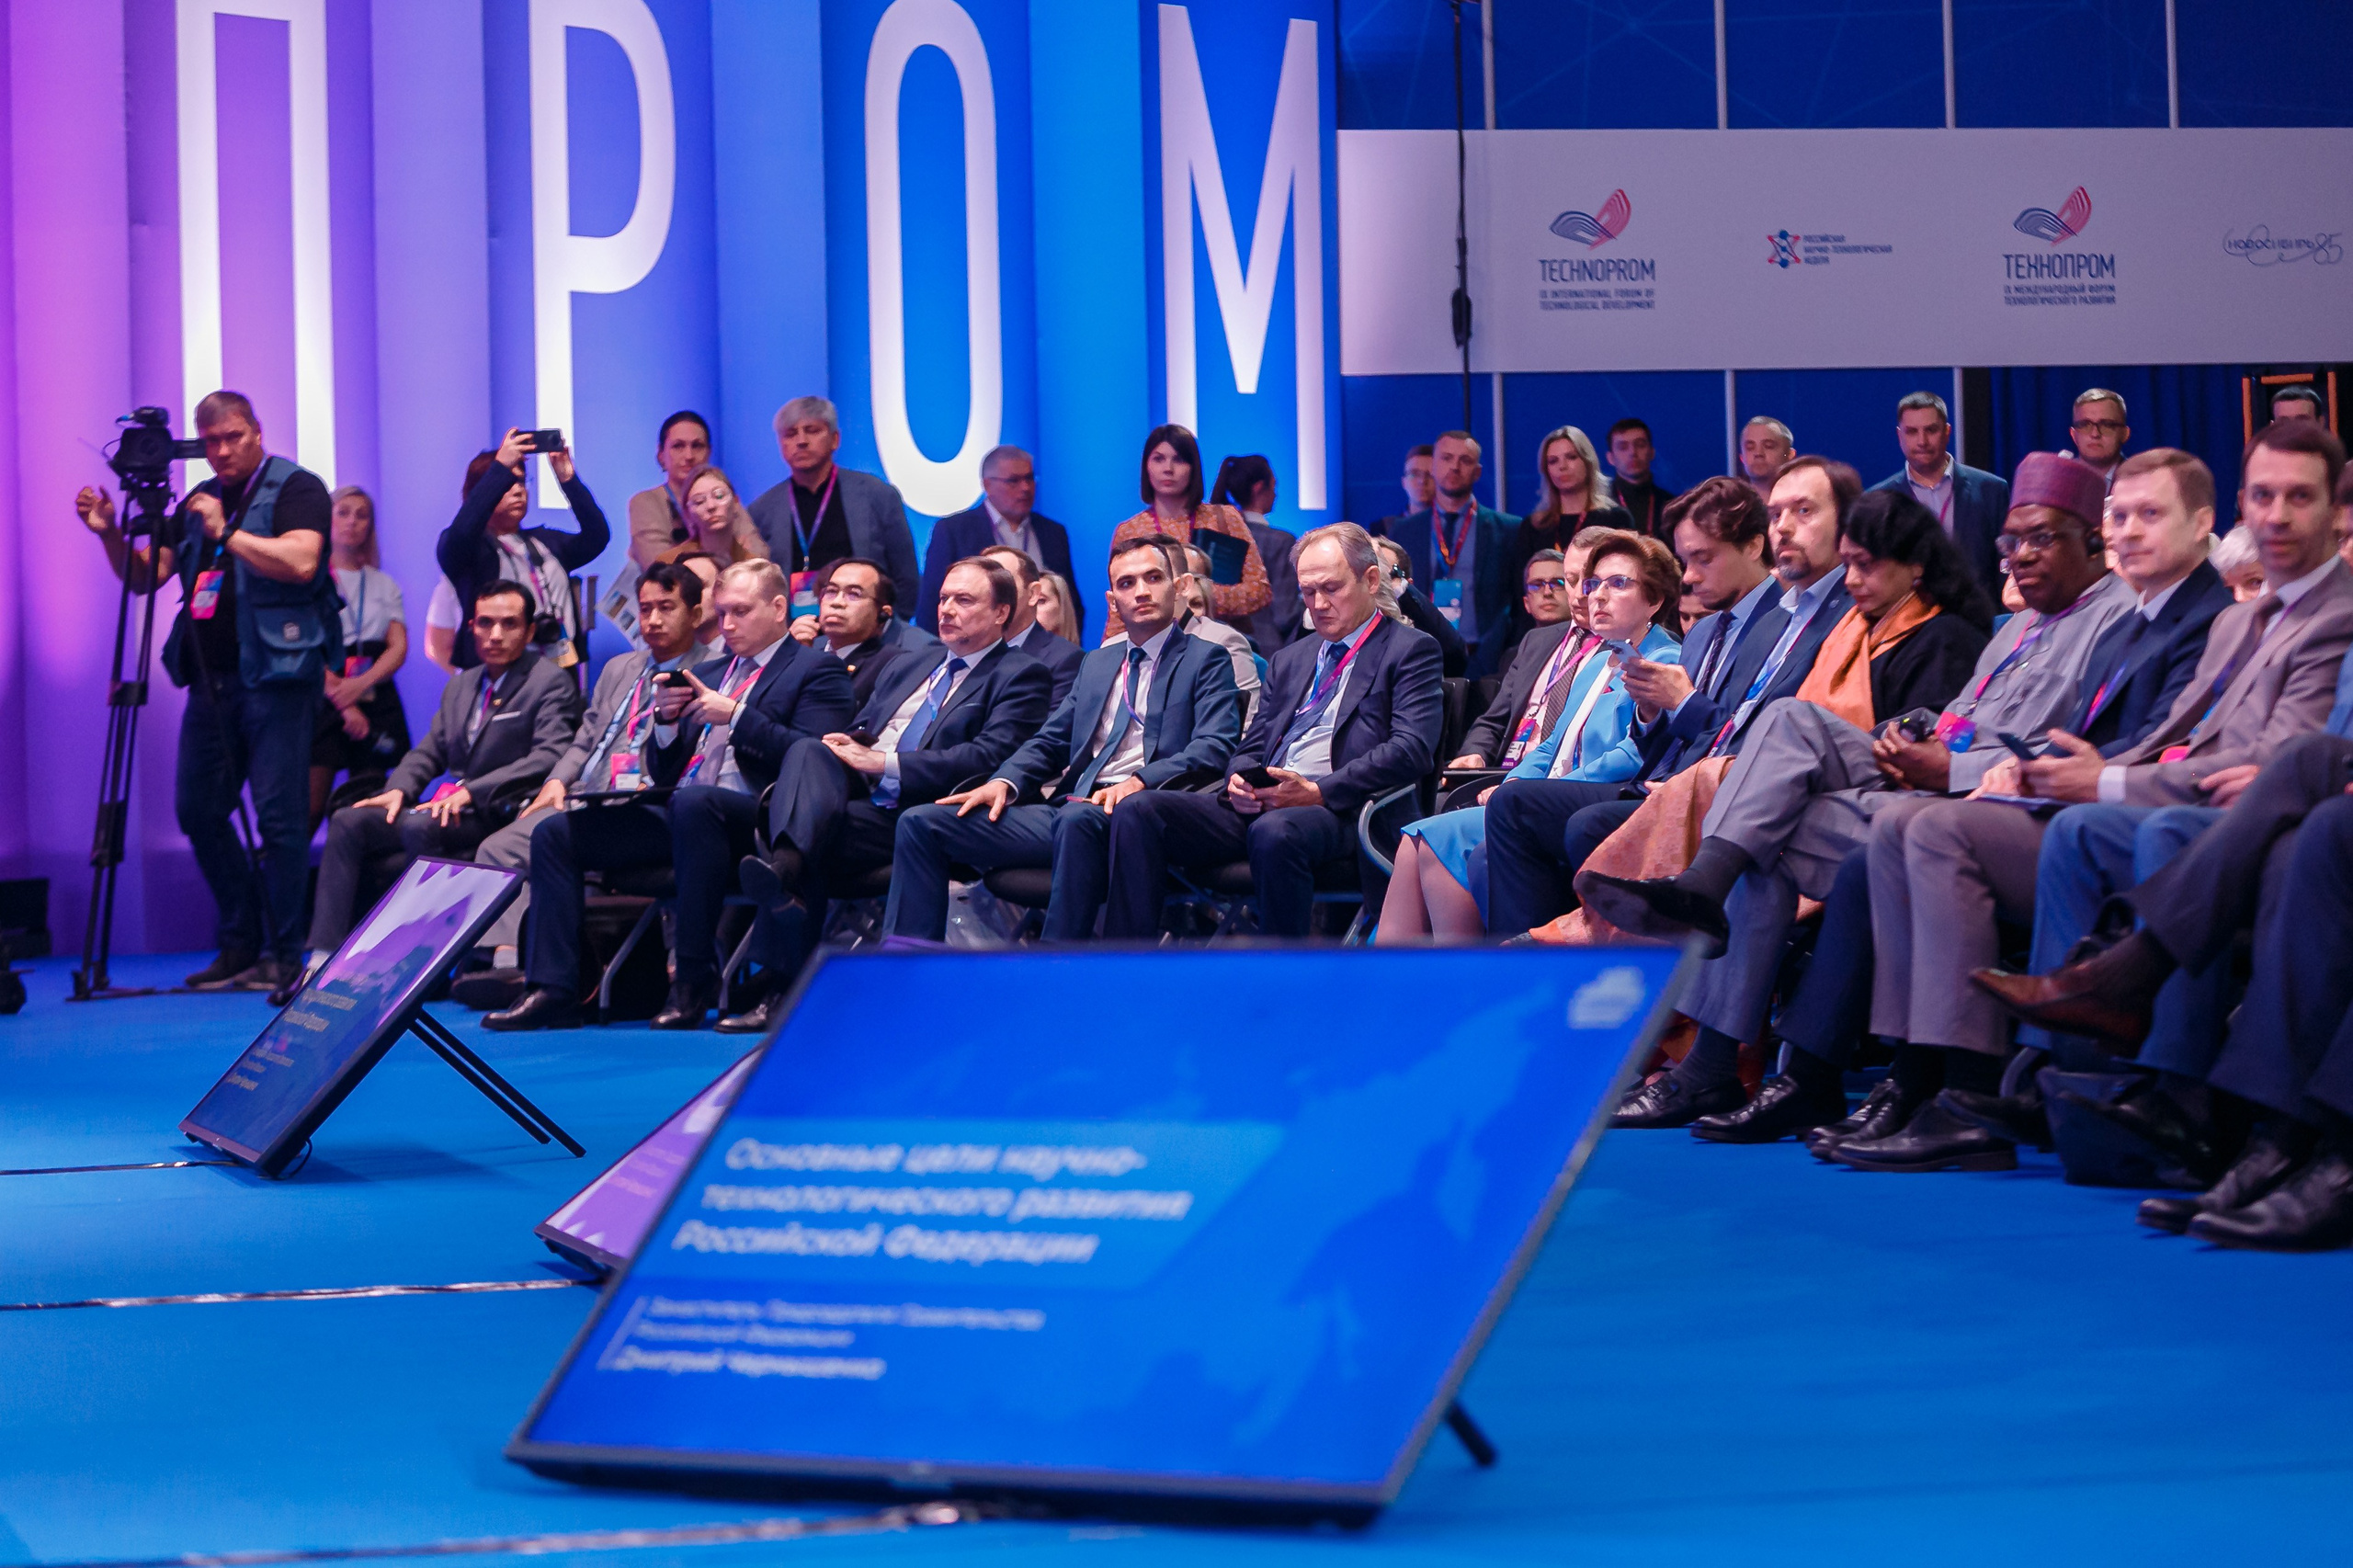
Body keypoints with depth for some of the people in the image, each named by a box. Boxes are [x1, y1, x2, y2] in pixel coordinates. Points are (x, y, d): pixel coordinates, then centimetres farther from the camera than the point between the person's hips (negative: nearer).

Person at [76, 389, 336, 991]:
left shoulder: (295, 487, -3)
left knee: (279, 816, -9)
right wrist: (110, 534, 0)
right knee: (198, 811, 7)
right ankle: (240, 943, 18)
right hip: (211, 678, 8)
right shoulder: (198, 501, 18)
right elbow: (144, 576, 17)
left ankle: (282, 953, -2)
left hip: (275, 673, -7)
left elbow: (300, 562, -19)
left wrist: (227, 533, -16)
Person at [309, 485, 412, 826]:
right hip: (323, 694, -4)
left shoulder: (385, 585, 17)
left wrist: (361, 683, -13)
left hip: (374, 696, 4)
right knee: (310, 807, -14)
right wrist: (344, 704, -13)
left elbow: (399, 648, 7)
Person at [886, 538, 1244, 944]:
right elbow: (1049, 742, 24)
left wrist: (1140, 781, -24)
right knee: (921, 822, -7)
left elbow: (1214, 748, -7)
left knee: (1076, 818, -42)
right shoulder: (1098, 662, 28)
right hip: (1065, 807, 7)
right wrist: (1004, 782, 1)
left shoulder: (1206, 660, 8)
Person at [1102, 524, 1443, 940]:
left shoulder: (1411, 651, 7)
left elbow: (1410, 750, -8)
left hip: (1340, 810, -7)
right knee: (1138, 812, -15)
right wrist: (1239, 783, -1)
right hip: (1257, 806, 7)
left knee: (1275, 831, -41)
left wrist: (1317, 792, -16)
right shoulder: (1289, 660, 29)